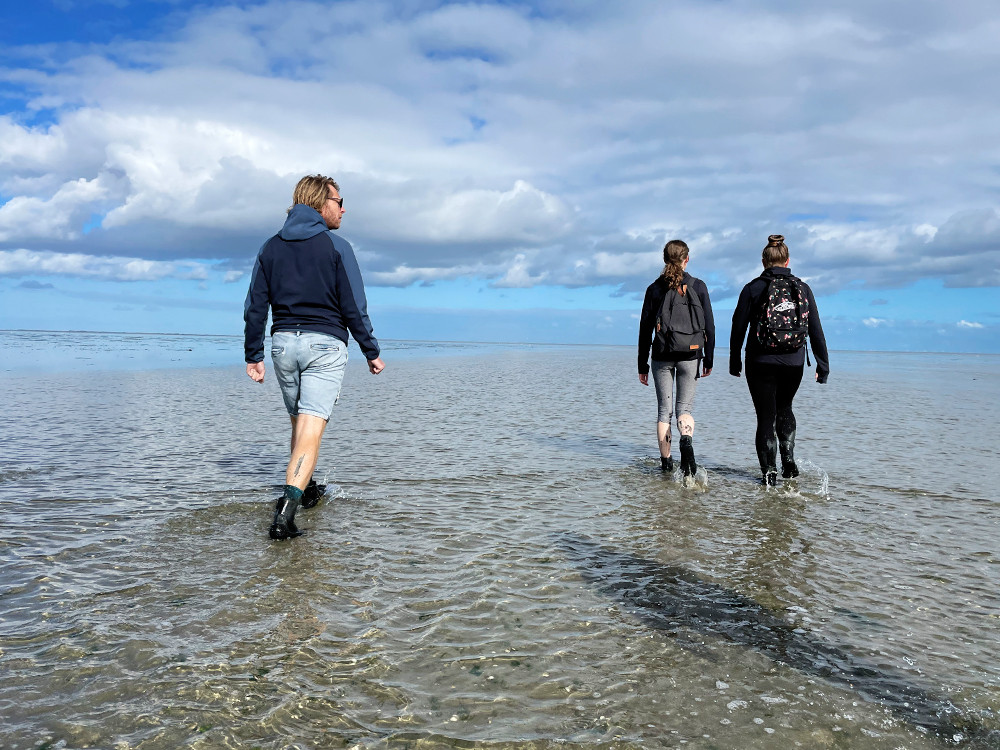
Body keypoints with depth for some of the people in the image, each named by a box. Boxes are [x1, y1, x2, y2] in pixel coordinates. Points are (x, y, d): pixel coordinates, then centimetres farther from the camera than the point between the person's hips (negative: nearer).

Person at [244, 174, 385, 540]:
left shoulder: (271, 248, 10)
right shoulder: (336, 247, -4)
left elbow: (255, 307, 8)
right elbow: (354, 307, -5)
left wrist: (253, 355, 14)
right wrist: (371, 352, 3)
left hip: (283, 342, 5)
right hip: (324, 344, -5)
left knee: (299, 422, 22)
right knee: (311, 428, -10)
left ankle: (307, 488, 37)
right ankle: (287, 506, -23)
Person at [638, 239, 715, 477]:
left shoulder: (655, 288, 1)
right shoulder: (698, 286, 0)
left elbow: (645, 329, 2)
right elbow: (709, 325, 1)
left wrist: (642, 365, 7)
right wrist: (708, 359, 9)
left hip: (662, 356, 0)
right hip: (690, 355, 0)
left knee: (664, 410, 8)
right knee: (684, 407, 6)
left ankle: (666, 463, 8)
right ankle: (687, 441, -24)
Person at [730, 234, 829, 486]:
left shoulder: (752, 289, -4)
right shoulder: (802, 288, 1)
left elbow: (738, 328, -1)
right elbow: (816, 330, 2)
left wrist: (734, 362, 10)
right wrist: (823, 364, 8)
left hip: (761, 362, -2)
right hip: (793, 363, 2)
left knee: (766, 417, 6)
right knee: (784, 408, 25)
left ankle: (769, 474, 6)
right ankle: (789, 460, 13)